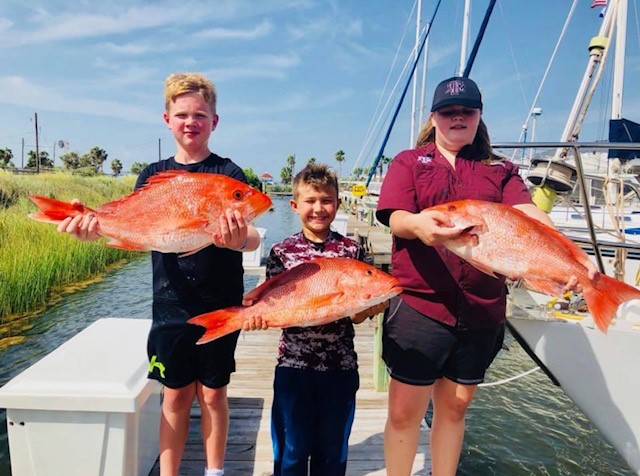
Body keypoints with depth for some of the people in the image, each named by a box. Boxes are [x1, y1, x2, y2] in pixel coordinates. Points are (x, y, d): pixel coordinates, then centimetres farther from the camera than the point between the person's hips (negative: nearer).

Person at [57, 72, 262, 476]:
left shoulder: (229, 174, -5)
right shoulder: (153, 176, 5)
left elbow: (253, 238, -15)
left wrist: (239, 239, -39)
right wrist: (96, 228, -26)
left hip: (220, 305, -2)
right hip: (171, 304, 2)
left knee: (212, 394, 12)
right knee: (175, 396, 12)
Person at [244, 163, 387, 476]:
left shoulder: (352, 250, -1)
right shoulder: (282, 251, -2)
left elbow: (360, 312, 0)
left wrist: (365, 308, -21)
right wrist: (256, 316, -24)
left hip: (340, 367, 1)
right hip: (293, 365, 0)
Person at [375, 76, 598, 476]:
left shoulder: (500, 171, 11)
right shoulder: (409, 162, 7)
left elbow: (531, 216, -5)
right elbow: (395, 218, -8)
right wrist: (418, 224, -32)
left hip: (482, 310, 3)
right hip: (419, 303, -2)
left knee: (455, 406, 16)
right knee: (404, 411, 3)